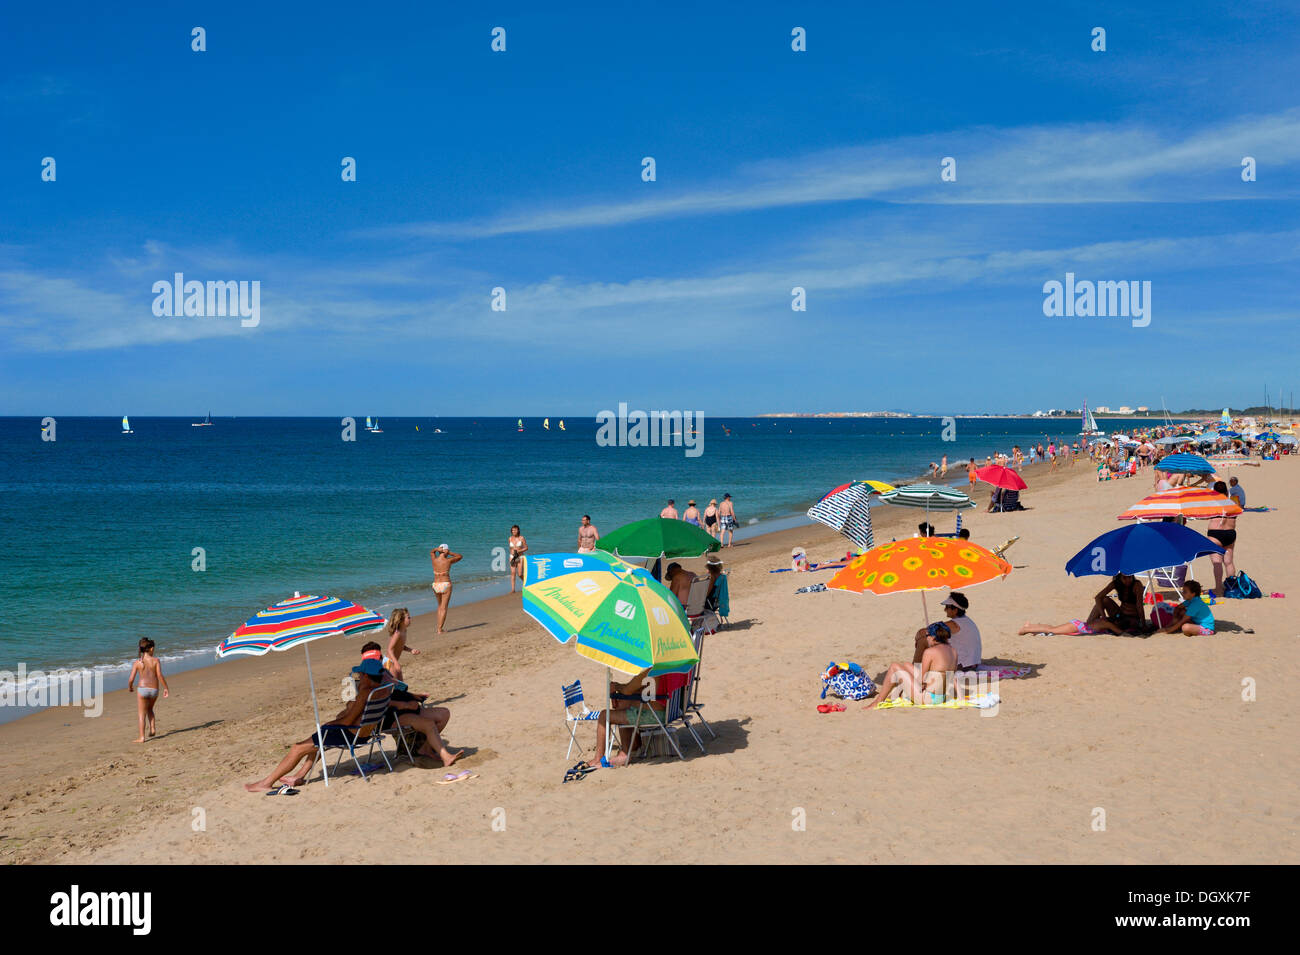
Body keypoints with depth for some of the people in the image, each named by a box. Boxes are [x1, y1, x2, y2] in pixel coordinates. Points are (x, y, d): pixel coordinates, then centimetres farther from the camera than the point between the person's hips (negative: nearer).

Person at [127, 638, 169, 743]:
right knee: (149, 709, 28)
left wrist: (129, 687, 18)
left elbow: (131, 679, -3)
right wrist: (166, 688, -2)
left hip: (142, 689, -2)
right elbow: (160, 676, -10)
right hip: (154, 690, 2)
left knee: (142, 714, 7)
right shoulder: (156, 660, -2)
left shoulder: (137, 662, -1)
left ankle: (142, 737, 3)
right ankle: (152, 728, 14)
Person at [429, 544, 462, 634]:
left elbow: (431, 552, 22)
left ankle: (439, 627, 16)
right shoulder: (448, 561, -10)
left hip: (436, 585, 4)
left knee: (440, 606, 22)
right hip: (446, 585, -4)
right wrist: (449, 553, -1)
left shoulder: (434, 560, -2)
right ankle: (440, 629, -6)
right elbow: (460, 556, 7)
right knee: (444, 608, -1)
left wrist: (438, 549, 1)